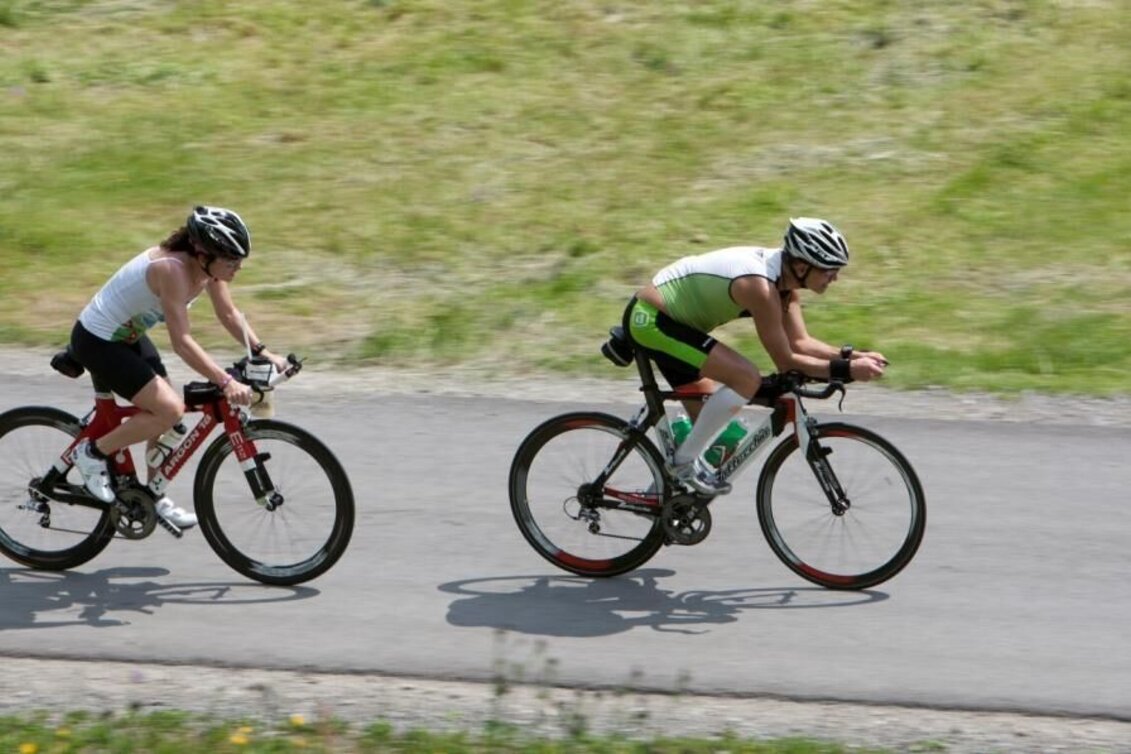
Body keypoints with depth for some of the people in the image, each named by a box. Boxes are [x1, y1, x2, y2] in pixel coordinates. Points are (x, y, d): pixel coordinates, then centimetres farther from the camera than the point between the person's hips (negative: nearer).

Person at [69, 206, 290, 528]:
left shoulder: (207, 267, -9)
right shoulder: (172, 269, -33)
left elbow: (229, 315, 3)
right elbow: (182, 342, -37)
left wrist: (263, 352, -9)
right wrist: (226, 383, -42)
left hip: (128, 336, 9)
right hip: (97, 341, -9)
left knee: (164, 414, 10)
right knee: (169, 409, -17)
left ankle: (156, 498, 25)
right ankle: (93, 453, -2)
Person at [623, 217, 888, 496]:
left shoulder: (785, 274, -1)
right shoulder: (760, 286, -29)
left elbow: (800, 342, 3)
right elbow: (786, 362, -24)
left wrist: (853, 356, -8)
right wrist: (847, 370, -26)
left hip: (662, 319, 10)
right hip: (650, 321, -10)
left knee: (708, 418, 14)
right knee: (747, 378, -21)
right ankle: (686, 461, -9)